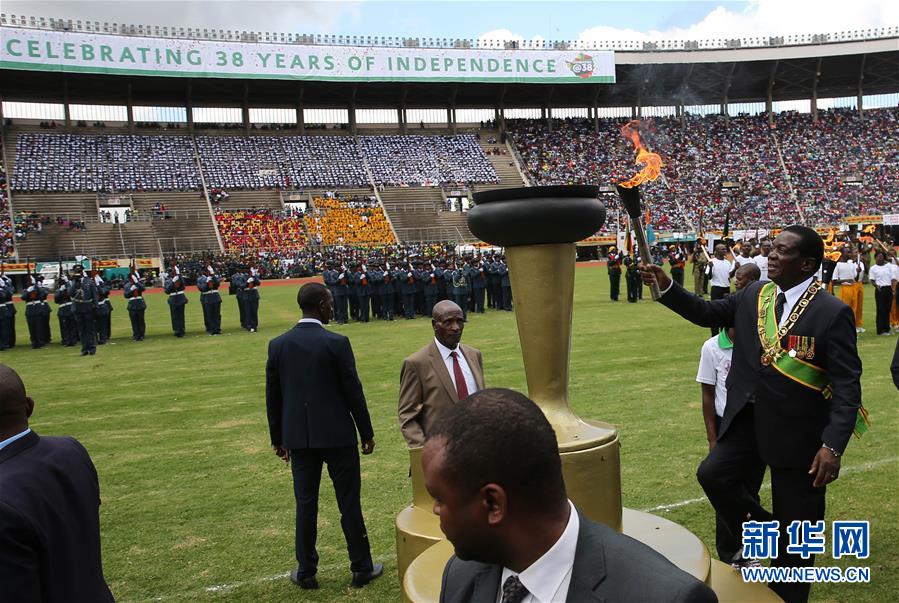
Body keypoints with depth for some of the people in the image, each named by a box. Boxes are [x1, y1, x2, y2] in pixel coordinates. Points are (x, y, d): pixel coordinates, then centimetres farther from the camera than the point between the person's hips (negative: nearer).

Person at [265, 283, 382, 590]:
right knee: (349, 503, 8)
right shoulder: (336, 343, -13)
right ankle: (362, 568, 19)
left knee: (306, 504, 12)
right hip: (337, 435, -4)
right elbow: (353, 392, -10)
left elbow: (273, 396, 5)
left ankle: (306, 572, 22)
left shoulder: (277, 344, 0)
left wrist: (277, 438, 16)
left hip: (298, 436, 4)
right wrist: (367, 433, 1)